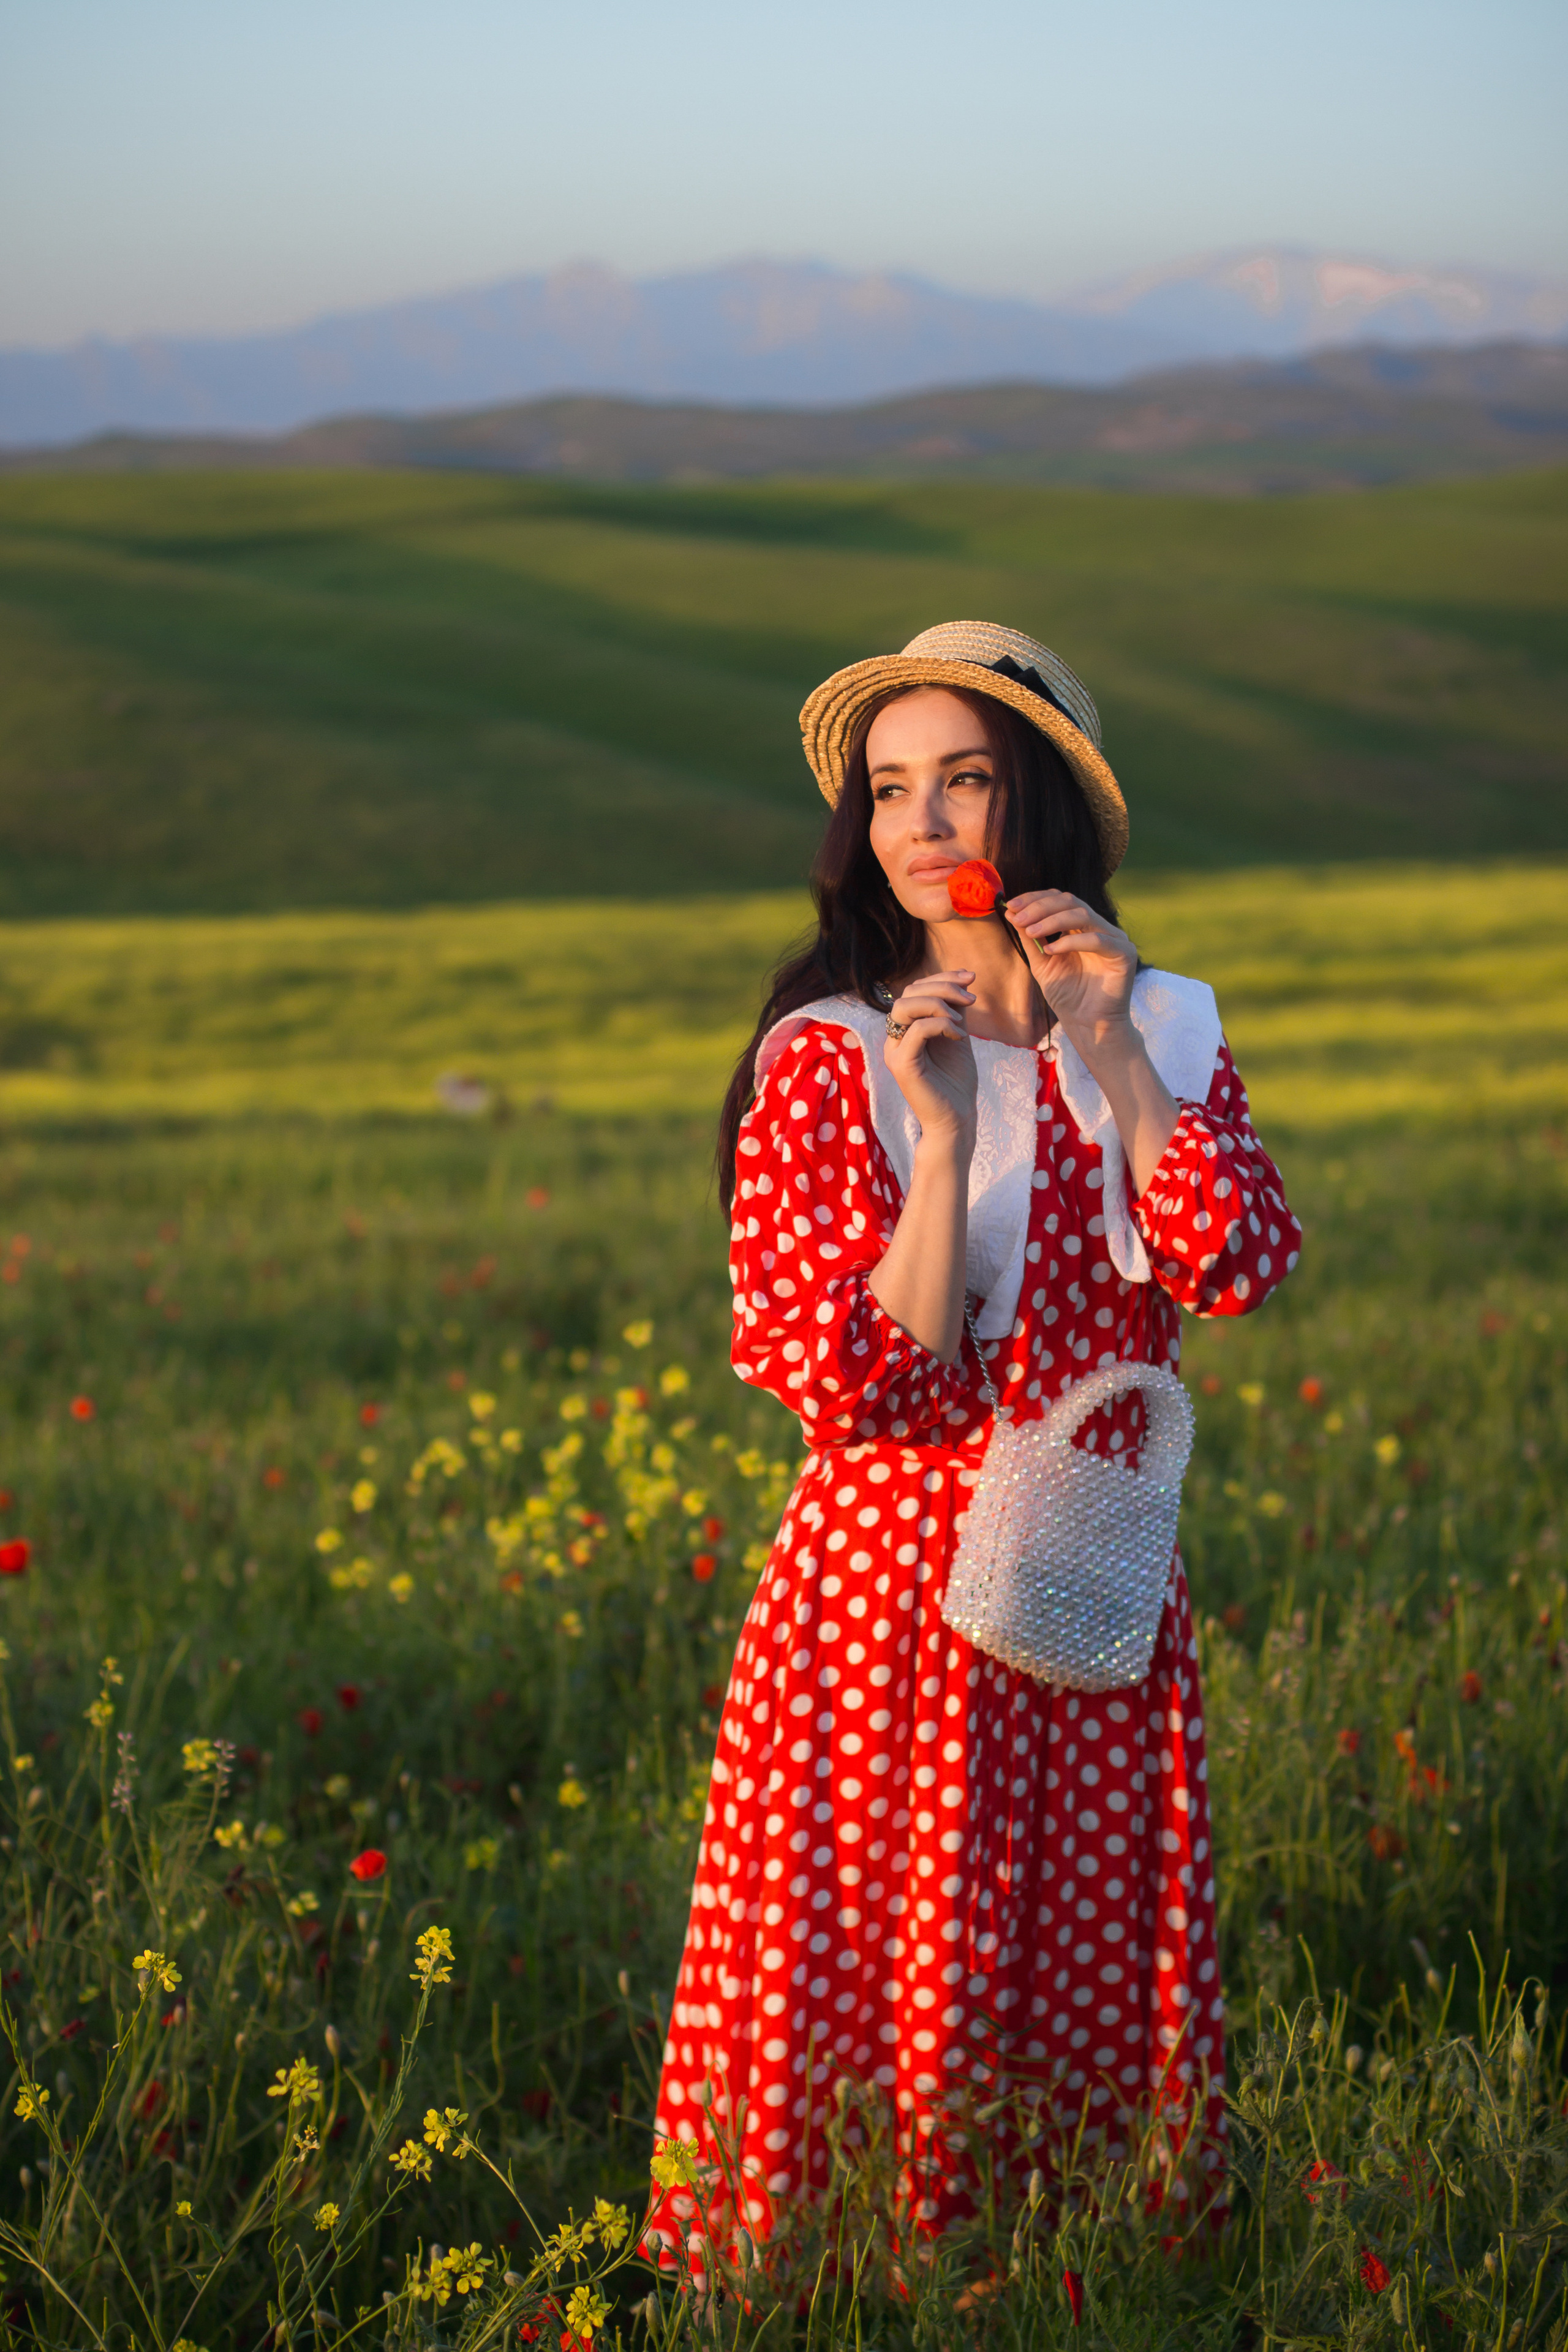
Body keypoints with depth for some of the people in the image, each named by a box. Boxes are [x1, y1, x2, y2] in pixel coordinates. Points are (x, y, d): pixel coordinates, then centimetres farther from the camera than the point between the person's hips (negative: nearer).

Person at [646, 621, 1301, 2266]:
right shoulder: (825, 1063, -4)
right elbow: (866, 1383, -13)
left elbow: (1241, 1267, -12)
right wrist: (942, 1134, -22)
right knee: (880, 1996, 1)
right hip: (888, 1596, -2)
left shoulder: (1164, 1034, 6)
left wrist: (1112, 1059, -18)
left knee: (1091, 2000, 9)